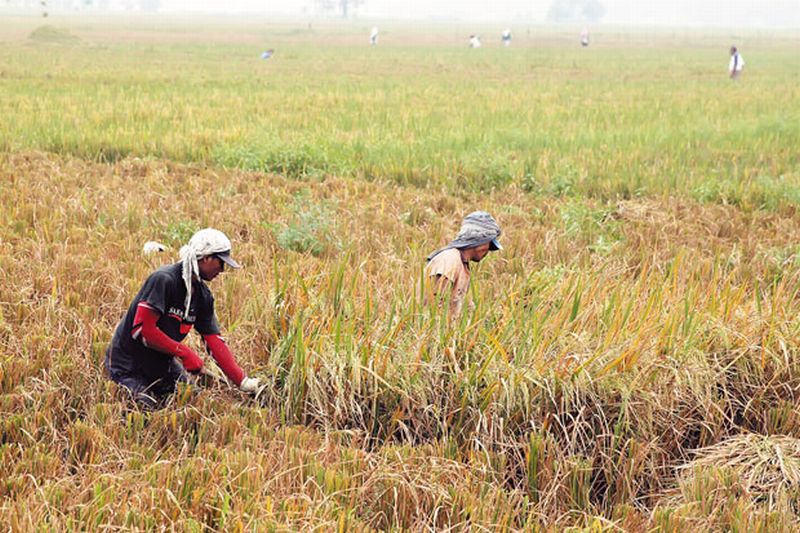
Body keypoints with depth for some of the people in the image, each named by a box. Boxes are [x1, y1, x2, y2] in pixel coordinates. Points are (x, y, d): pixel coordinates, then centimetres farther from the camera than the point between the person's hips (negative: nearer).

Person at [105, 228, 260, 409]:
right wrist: (184, 352, -25)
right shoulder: (164, 280, -25)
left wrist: (243, 382, -10)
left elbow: (215, 341, -2)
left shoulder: (202, 295, 0)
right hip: (128, 366, -8)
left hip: (163, 364, 8)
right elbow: (143, 329, -29)